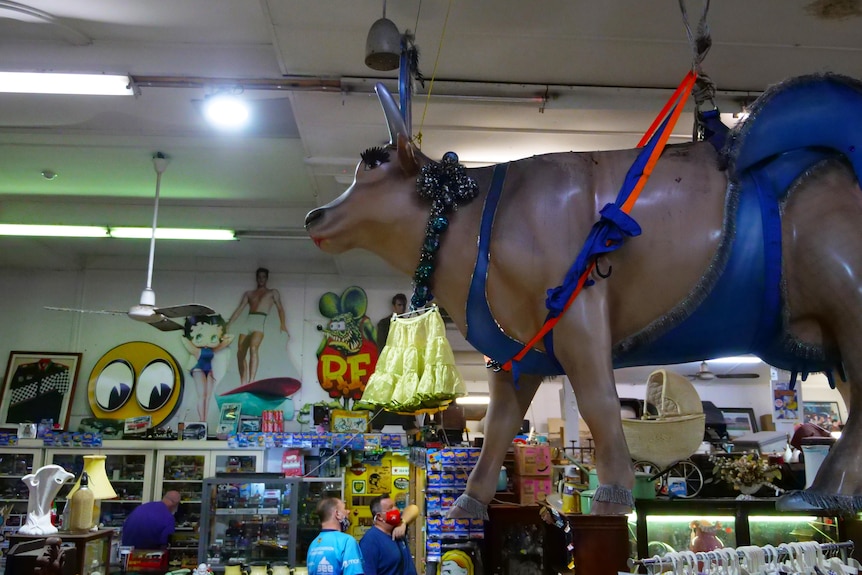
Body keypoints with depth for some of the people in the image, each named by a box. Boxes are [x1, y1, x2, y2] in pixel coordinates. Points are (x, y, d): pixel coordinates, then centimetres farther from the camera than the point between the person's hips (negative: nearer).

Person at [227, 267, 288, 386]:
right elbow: (240, 309, 20)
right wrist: (229, 324, 9)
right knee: (240, 353, -2)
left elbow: (280, 308, 8)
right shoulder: (249, 293, 26)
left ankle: (251, 382, -35)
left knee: (253, 348, -27)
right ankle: (243, 384, 7)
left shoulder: (273, 293, 19)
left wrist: (282, 324, -8)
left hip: (261, 320, -5)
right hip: (248, 321, 5)